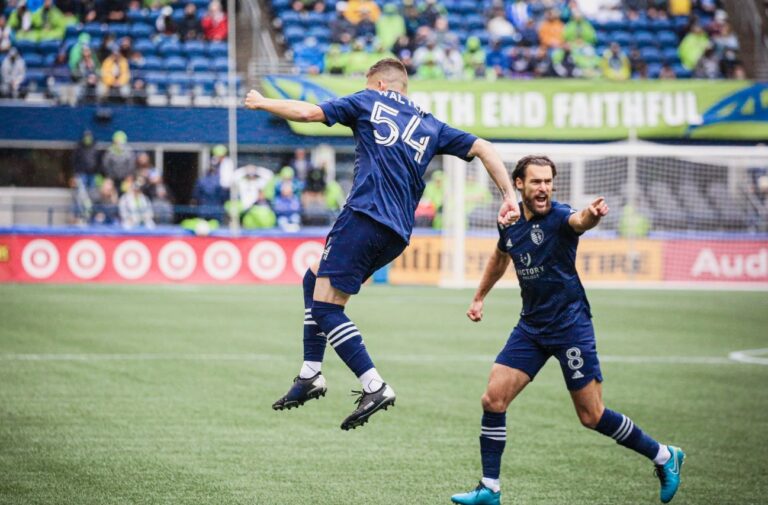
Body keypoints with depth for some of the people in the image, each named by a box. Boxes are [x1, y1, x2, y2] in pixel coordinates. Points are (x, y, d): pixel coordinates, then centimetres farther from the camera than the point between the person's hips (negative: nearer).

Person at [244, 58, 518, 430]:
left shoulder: (369, 102, 10)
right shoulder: (431, 127, 22)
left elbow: (307, 112, 6)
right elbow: (483, 148, 16)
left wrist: (261, 103, 22)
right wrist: (509, 197, 11)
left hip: (365, 215, -7)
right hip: (398, 234, 7)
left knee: (326, 305, -7)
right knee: (314, 279, 22)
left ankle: (374, 387, -17)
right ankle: (310, 375, 18)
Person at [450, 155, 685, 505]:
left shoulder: (558, 217, -16)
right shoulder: (510, 222, 3)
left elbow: (578, 221, -42)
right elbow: (500, 258, 27)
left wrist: (591, 216, -65)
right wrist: (479, 298, 32)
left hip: (569, 324, -6)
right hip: (531, 327, 6)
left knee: (592, 416, -3)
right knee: (493, 399, -5)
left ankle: (664, 457, 16)